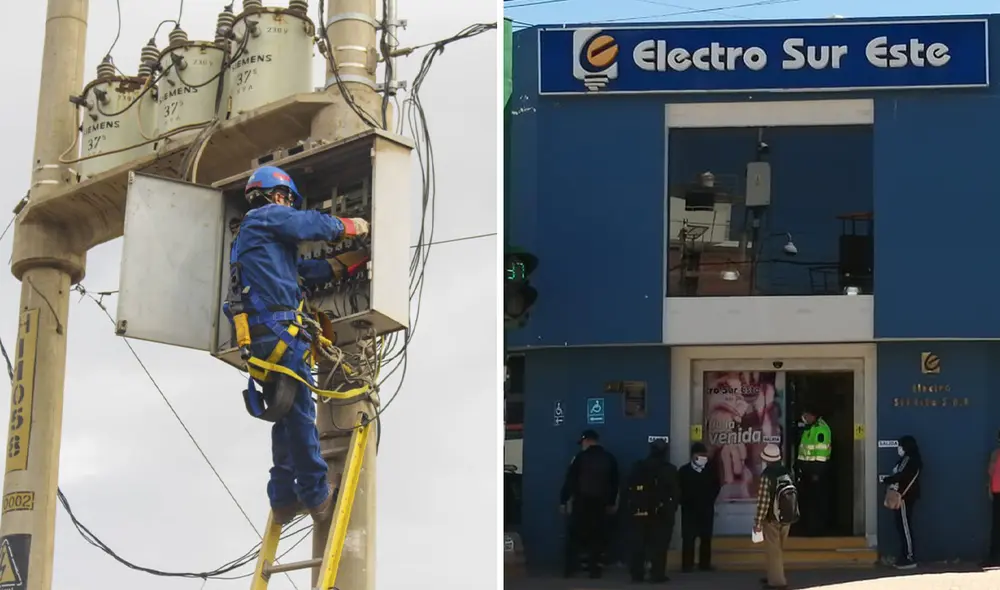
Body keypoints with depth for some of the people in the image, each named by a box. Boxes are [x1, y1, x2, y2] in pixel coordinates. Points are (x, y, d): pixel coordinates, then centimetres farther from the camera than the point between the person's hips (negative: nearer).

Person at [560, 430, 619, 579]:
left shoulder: (580, 457, -6)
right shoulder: (609, 459, 7)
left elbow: (570, 481, -6)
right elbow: (614, 483, 12)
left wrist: (563, 501, -1)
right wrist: (612, 503, 20)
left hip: (581, 502, -3)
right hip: (601, 503, 3)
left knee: (574, 535, 6)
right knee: (597, 536, 7)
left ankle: (570, 568, 2)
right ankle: (594, 569, 1)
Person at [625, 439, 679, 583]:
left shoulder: (638, 467, 6)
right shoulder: (670, 469, -3)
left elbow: (630, 488, 7)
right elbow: (675, 492, -4)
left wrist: (632, 505, 13)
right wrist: (672, 507, 8)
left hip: (640, 511, 3)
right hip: (662, 512, -3)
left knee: (638, 543, 7)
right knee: (659, 544, -2)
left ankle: (637, 573, 6)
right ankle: (657, 574, -6)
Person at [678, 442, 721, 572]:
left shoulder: (711, 470, 4)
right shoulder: (684, 471, -1)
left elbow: (717, 486, 12)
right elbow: (679, 489, 0)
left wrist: (710, 500, 3)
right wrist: (685, 502, -6)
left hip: (706, 509, 2)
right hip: (689, 509, -2)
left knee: (706, 537, 4)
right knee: (688, 538, -3)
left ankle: (705, 564, 10)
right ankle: (687, 565, 0)